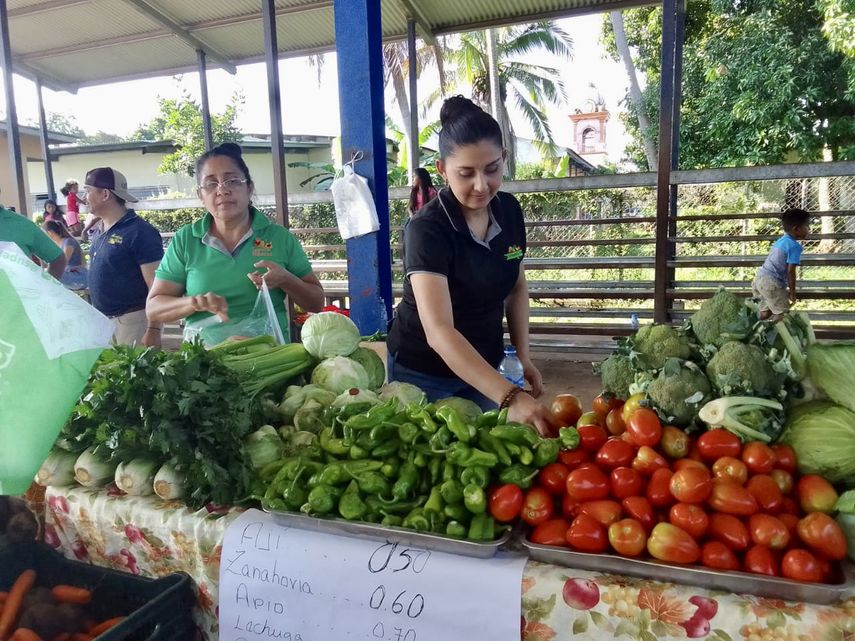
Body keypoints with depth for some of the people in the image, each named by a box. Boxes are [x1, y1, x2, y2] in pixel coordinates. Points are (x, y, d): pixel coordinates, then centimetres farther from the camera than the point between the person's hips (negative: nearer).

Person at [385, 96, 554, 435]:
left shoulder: (509, 210, -7)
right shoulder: (426, 229, -25)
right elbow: (439, 332, -35)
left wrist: (523, 356, -1)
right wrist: (510, 396, -44)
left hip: (484, 367, 5)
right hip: (423, 373, -5)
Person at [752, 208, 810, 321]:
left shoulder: (780, 240, 17)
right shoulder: (795, 246, -11)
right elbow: (790, 271, -14)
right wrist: (792, 292, -4)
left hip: (759, 278, 9)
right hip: (771, 283, -9)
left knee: (765, 312, 19)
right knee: (781, 312, 1)